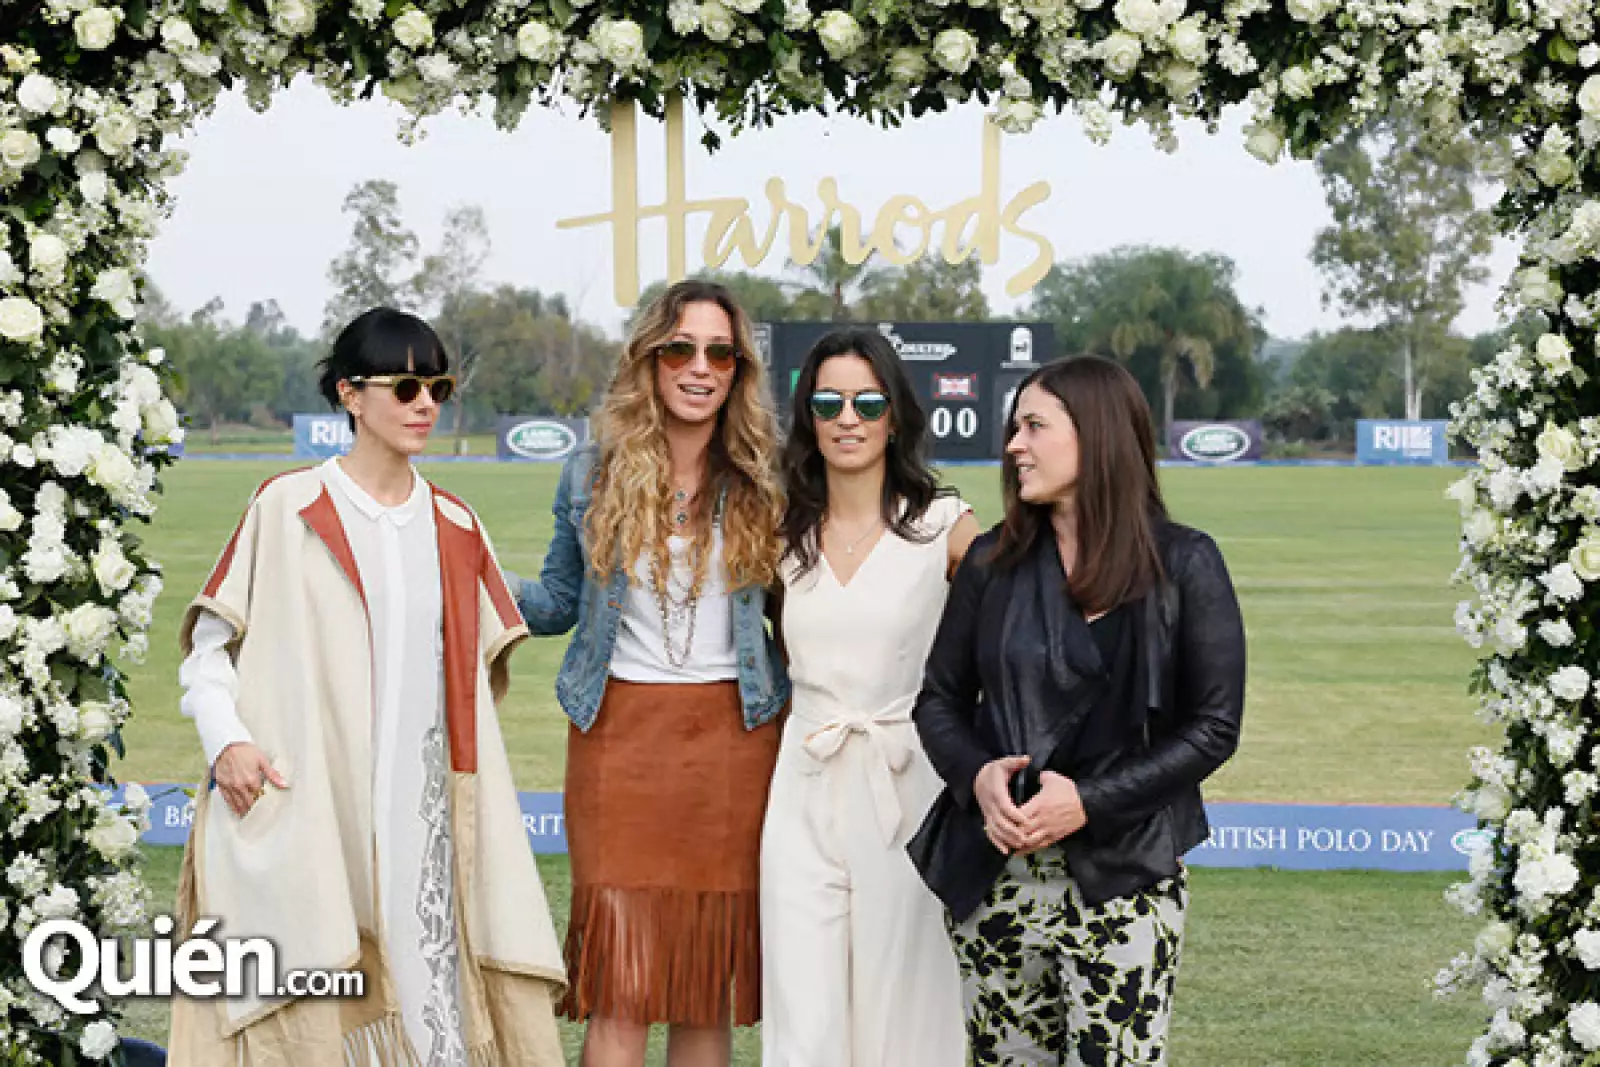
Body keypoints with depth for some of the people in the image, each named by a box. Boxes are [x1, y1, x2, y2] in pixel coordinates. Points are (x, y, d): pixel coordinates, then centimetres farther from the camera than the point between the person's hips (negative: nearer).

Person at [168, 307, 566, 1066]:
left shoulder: (454, 528, 12)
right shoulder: (287, 509, 0)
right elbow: (210, 642, 3)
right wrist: (227, 740, -12)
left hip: (422, 806, 4)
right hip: (308, 807, -4)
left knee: (432, 988, -2)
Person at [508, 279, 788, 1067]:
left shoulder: (761, 483, 4)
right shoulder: (594, 476, 5)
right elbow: (558, 603, 12)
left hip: (733, 736, 1)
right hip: (620, 731, 0)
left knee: (708, 980, 6)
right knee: (620, 985, -5)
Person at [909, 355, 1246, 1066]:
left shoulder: (1183, 565, -3)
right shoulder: (994, 561, 8)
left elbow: (1214, 726, -5)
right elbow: (939, 698, 10)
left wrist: (1089, 801, -16)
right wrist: (975, 775, -12)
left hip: (1121, 879, -3)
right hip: (994, 874, 3)